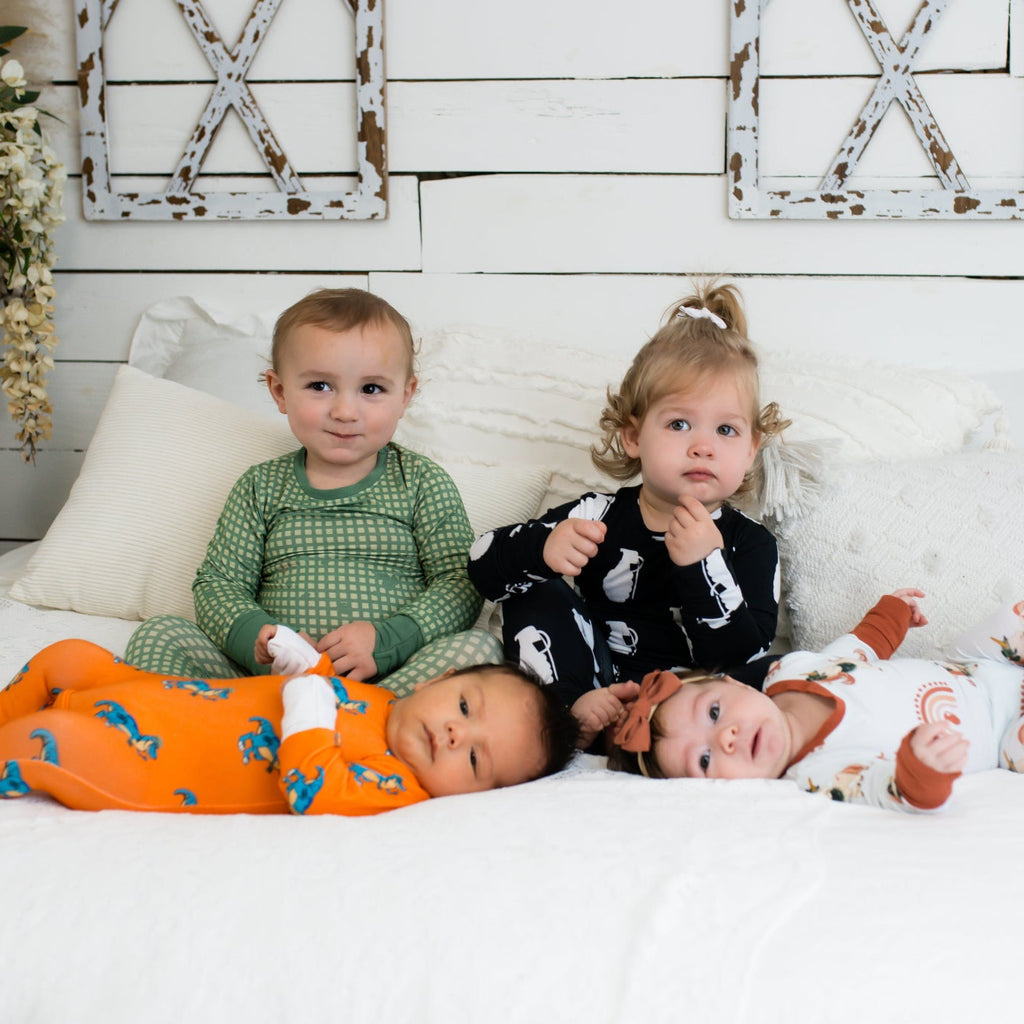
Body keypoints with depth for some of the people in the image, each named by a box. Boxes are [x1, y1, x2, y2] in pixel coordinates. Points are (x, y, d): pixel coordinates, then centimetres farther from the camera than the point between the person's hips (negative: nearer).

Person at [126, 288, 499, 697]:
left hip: (388, 679, -1)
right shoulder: (261, 488, 14)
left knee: (479, 648, -30)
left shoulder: (424, 484, 8)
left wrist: (384, 641, -16)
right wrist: (255, 636, -13)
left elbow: (461, 585, 1)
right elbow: (218, 582, 11)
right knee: (156, 637, -16)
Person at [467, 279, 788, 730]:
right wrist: (541, 548, -26)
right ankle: (576, 711, -22)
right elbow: (483, 565, -5)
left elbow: (742, 659, -14)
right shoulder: (599, 518, 0)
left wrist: (705, 567, -26)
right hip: (595, 689, 2)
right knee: (532, 588, -5)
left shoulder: (751, 545, -2)